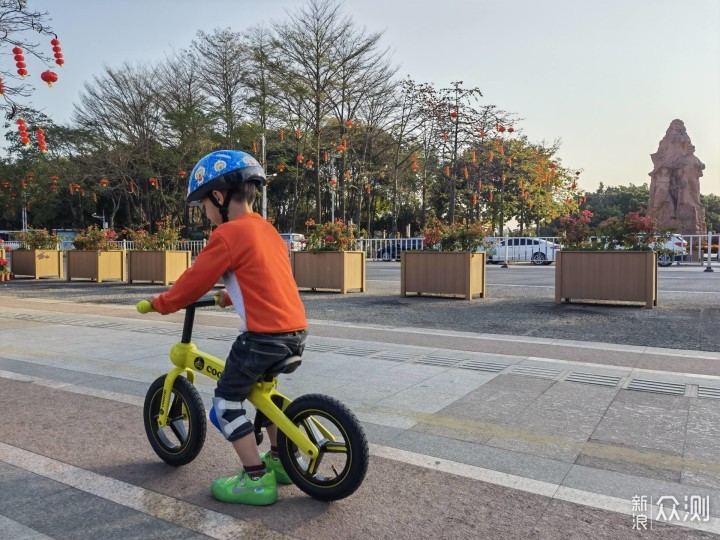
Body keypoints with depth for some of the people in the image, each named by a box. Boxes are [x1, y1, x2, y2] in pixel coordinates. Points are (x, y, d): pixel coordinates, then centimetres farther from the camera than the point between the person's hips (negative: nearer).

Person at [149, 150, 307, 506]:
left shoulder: (228, 234, -9)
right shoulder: (267, 230, 17)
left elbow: (196, 279, -4)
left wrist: (162, 303, 12)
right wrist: (229, 297, 35)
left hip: (265, 334, -9)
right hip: (296, 330, 9)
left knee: (226, 402, 6)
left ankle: (257, 480, 9)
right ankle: (280, 460, 35)